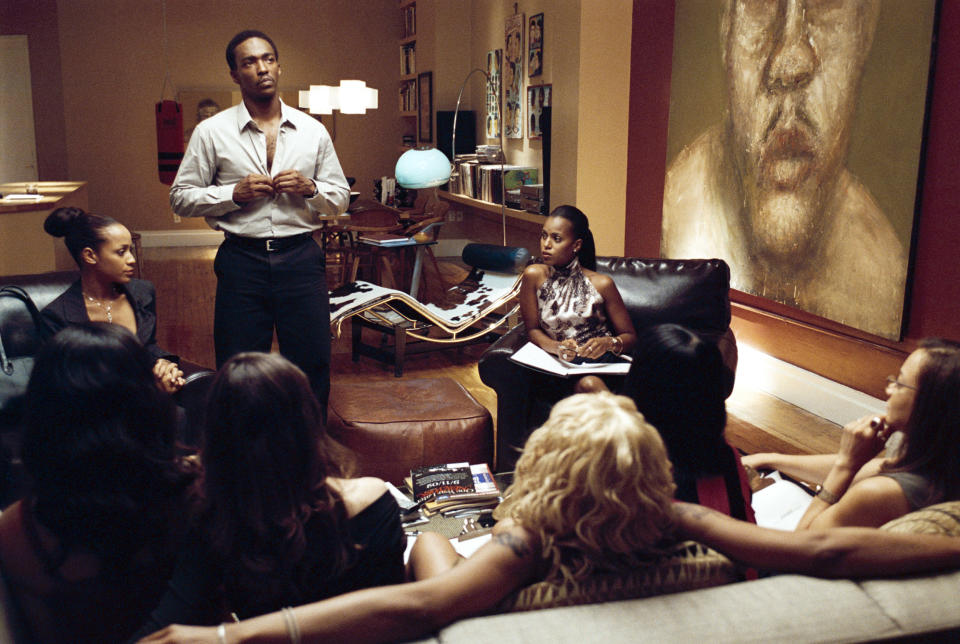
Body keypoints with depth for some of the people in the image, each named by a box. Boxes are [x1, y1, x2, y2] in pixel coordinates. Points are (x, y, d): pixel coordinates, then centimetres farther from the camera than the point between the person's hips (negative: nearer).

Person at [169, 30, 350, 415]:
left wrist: (309, 188, -9)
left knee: (312, 364, 7)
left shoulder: (313, 132, 8)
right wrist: (235, 193, -11)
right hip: (242, 260, -1)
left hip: (301, 257, 2)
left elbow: (341, 198, 12)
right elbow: (181, 198, 3)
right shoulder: (211, 132, 3)